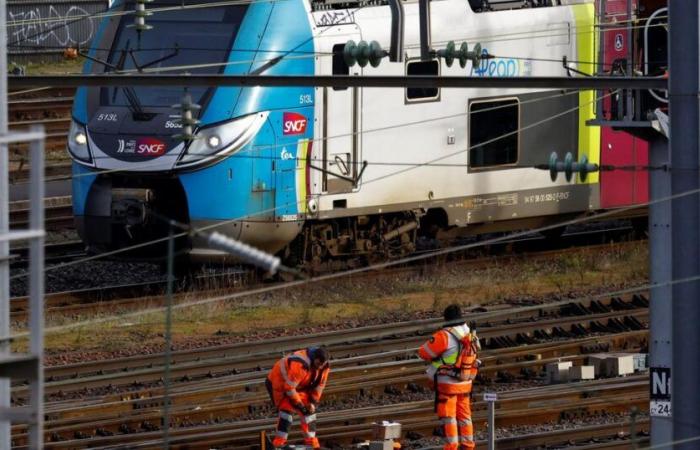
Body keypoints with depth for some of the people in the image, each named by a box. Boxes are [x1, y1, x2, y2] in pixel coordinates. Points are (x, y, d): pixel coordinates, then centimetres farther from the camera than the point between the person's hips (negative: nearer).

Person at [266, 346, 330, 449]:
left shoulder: (324, 365, -14)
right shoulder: (300, 365, -40)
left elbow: (320, 384, 1)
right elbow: (289, 387, -34)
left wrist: (313, 402, -5)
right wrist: (299, 404, -27)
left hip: (299, 385, 8)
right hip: (278, 382, -8)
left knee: (309, 410, 3)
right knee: (287, 408, -22)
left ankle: (311, 443, 10)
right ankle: (279, 443, -18)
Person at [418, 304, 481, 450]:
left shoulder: (444, 336, -21)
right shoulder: (471, 336, -1)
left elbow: (424, 353, -14)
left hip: (447, 384, -6)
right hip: (465, 383, 6)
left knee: (448, 417, 1)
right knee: (464, 416, 16)